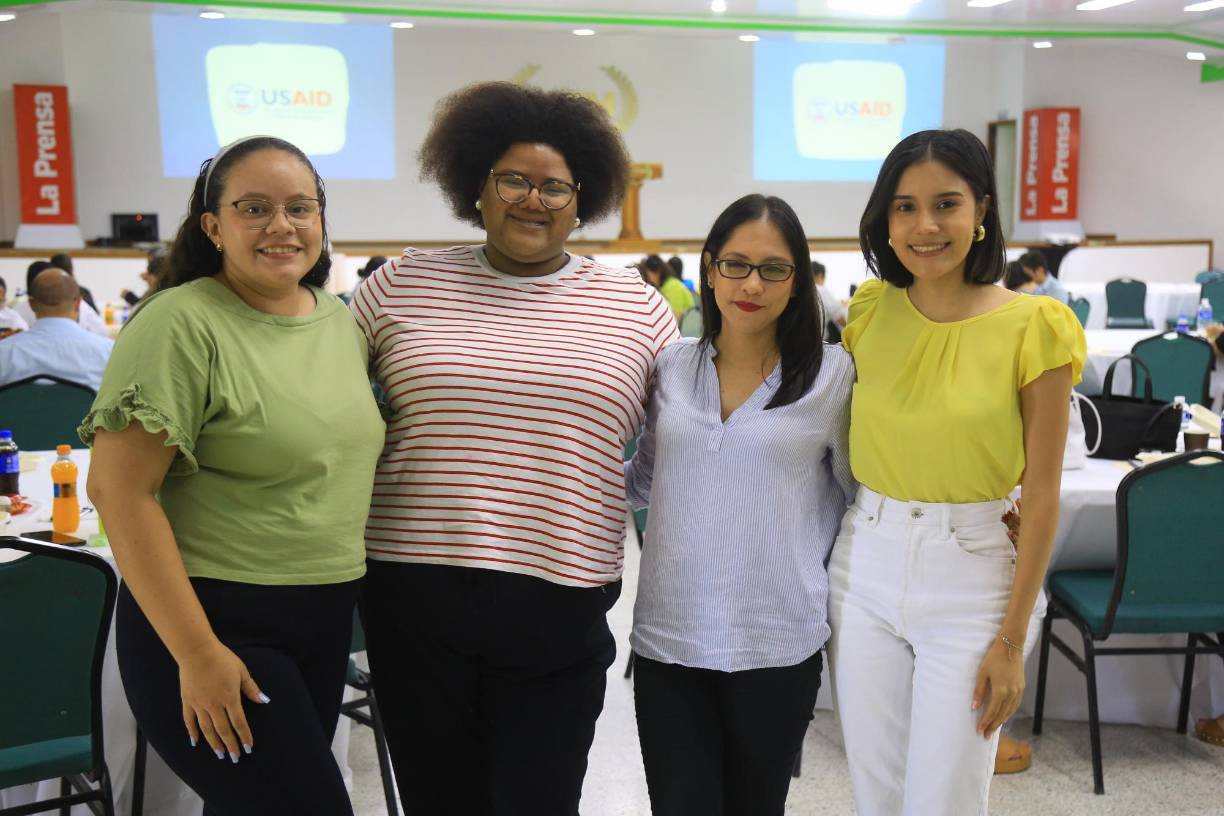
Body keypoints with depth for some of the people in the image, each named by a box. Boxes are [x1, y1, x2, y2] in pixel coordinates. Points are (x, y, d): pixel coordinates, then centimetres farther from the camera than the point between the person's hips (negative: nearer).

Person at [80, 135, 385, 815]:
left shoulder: (343, 322, 8)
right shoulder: (180, 325, -14)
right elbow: (120, 490, -18)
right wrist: (196, 653, -20)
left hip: (325, 623, 7)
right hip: (217, 625, -7)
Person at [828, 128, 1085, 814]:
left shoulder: (1033, 328, -10)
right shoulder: (871, 310, 1)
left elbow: (1042, 494, -8)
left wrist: (1012, 639, -9)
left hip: (972, 572, -3)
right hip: (866, 563, 4)